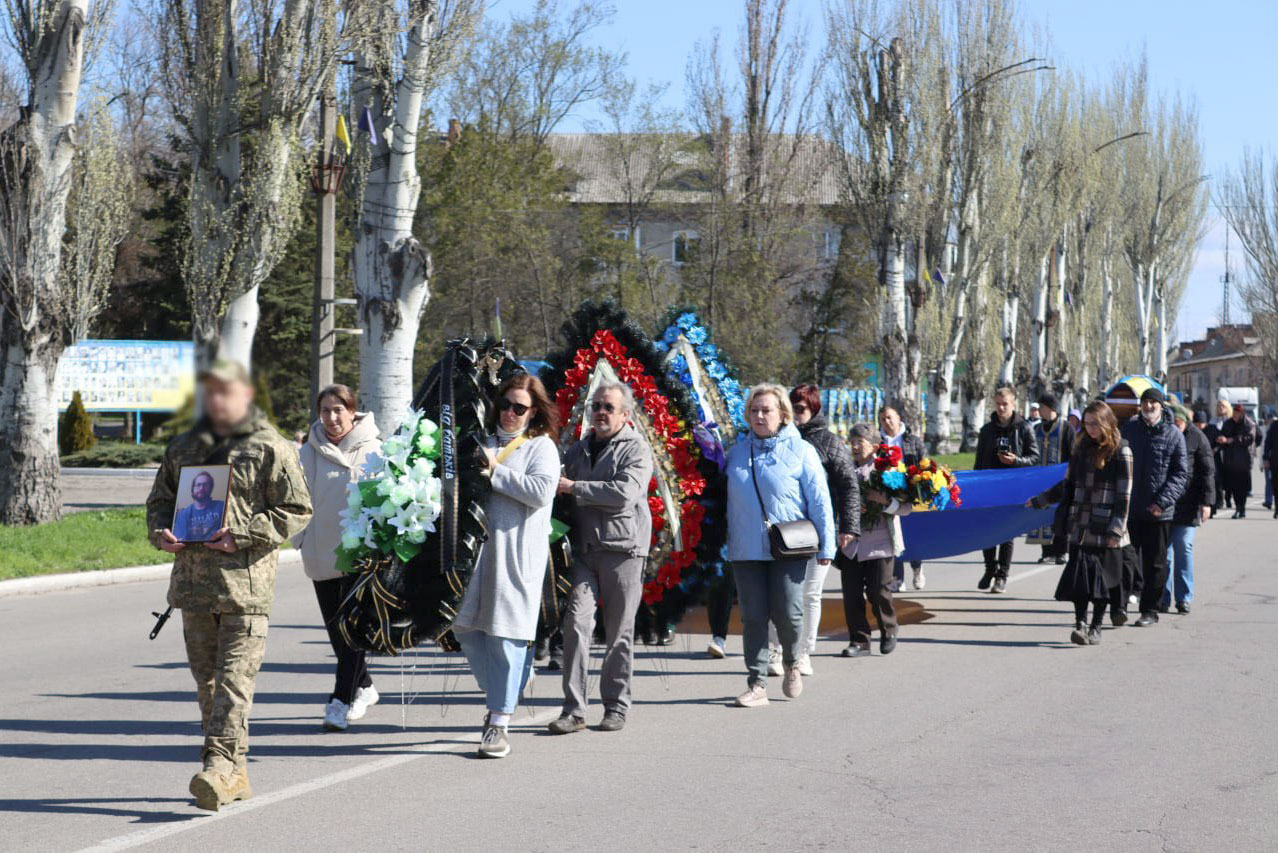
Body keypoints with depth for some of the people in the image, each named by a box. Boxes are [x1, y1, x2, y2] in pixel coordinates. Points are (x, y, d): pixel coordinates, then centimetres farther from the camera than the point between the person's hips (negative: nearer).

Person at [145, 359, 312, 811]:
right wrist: (161, 532, 2)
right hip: (193, 577, 6)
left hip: (245, 578, -6)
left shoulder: (270, 448, -1)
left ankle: (221, 763, -18)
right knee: (206, 677, 8)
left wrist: (241, 536, -14)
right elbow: (159, 499, 24)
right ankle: (235, 774, 16)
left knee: (235, 675, -12)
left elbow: (296, 510, -5)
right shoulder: (184, 447, 16)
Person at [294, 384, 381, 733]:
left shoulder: (372, 451, -2)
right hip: (322, 554, 4)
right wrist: (301, 538, 0)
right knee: (336, 629, 11)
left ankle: (340, 703, -8)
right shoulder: (309, 453, 5)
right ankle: (363, 688, 30)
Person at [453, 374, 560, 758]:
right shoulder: (482, 442, 16)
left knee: (506, 634, -5)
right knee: (465, 627, 7)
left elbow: (542, 491, -15)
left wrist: (495, 472, -12)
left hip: (517, 553, -5)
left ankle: (500, 723, -2)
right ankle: (498, 695, 27)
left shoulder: (541, 446, 2)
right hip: (476, 546, 5)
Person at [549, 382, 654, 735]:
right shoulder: (578, 449, 18)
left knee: (619, 632, 3)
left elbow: (625, 493, -16)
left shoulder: (636, 448, -1)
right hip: (583, 547, 4)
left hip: (622, 549, -4)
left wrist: (574, 488, -14)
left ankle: (616, 706, 14)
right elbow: (560, 488, 33)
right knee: (576, 620, -10)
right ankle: (573, 708, -9)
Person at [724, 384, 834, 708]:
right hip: (746, 549, 3)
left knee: (787, 613, -7)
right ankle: (757, 684, 6)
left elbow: (820, 502, -1)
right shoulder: (737, 450, 12)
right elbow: (729, 499, 18)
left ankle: (792, 664, 23)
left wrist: (826, 546, -5)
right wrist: (726, 541, 15)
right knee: (753, 617, 1)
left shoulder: (801, 451, 0)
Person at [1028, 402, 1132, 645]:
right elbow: (1068, 485, 23)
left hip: (1106, 531, -4)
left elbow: (1124, 495, -6)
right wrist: (1038, 501, 24)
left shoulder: (1120, 452, -3)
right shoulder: (1082, 450, 13)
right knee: (1079, 575, -6)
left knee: (1102, 577, 1)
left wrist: (1117, 529, -13)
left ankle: (1095, 628, 8)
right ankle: (1080, 623, -7)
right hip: (1081, 527, 4)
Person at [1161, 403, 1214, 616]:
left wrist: (1206, 501, -9)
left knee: (1183, 549, -1)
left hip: (1186, 504, -2)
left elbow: (1208, 471, -2)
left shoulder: (1196, 437, -2)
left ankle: (1184, 598, 6)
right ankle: (1163, 598, 7)